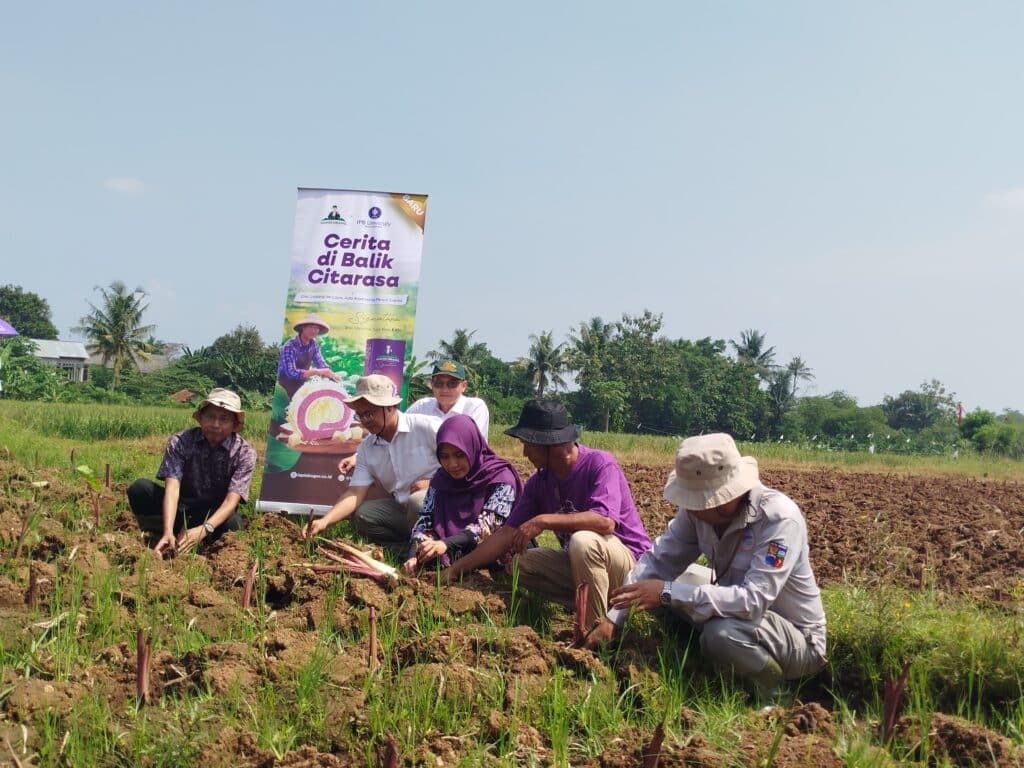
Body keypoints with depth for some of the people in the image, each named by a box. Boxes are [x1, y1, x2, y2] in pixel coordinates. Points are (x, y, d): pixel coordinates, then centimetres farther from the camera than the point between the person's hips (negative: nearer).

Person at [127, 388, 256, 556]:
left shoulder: (244, 453, -16)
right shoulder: (179, 441, -16)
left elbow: (231, 499, -26)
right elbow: (172, 487, -26)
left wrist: (204, 529, -44)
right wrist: (168, 533, -43)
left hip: (216, 514, -1)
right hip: (181, 509, 1)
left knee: (232, 522, -35)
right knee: (140, 488, -24)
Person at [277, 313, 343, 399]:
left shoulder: (313, 345, -1)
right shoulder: (289, 347, -22)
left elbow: (321, 364, 2)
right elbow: (292, 373, -32)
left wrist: (333, 375, -20)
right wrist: (316, 372, -36)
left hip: (302, 385, 6)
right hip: (286, 388, -6)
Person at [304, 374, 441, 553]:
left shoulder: (426, 427, -13)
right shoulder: (366, 448, 5)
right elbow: (355, 493, -2)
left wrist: (432, 482, -21)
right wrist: (325, 521, -16)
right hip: (401, 508, 6)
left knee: (417, 501, -35)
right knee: (361, 516, -13)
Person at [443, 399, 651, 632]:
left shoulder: (600, 464, -19)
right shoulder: (539, 481, 1)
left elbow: (605, 522, -35)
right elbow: (506, 535, 2)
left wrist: (543, 521, -30)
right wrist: (456, 568, -3)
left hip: (630, 563, -7)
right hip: (578, 563, 7)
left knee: (583, 541, -35)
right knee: (520, 564, -9)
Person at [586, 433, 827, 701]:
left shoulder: (780, 518, -31)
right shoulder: (700, 509, -12)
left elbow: (754, 600, -38)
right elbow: (658, 560, -7)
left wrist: (668, 593, -37)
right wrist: (612, 618, -15)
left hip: (798, 639, -7)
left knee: (722, 633, -34)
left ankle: (766, 695, -4)